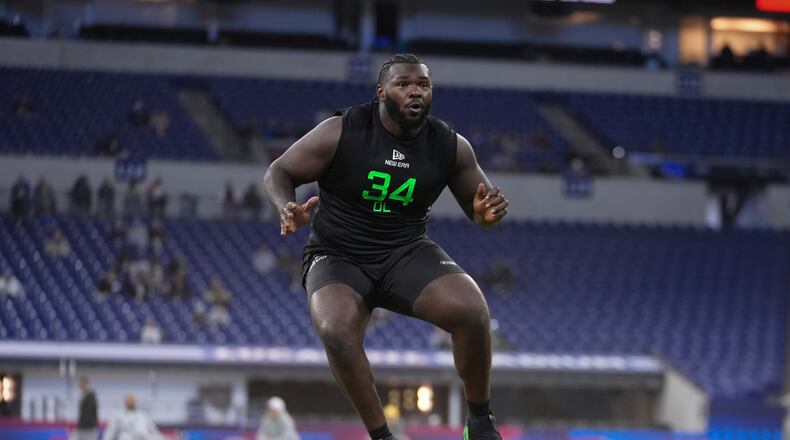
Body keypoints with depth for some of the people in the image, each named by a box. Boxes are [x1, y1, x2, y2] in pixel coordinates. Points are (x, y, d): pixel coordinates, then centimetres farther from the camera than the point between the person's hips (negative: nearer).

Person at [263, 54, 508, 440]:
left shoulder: (451, 146, -4)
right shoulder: (341, 133, -13)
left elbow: (477, 205, 8)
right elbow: (277, 173, -5)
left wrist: (487, 213, -18)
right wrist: (288, 210, -28)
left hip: (407, 253, 2)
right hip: (338, 257, -2)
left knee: (472, 311, -26)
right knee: (337, 332, -35)